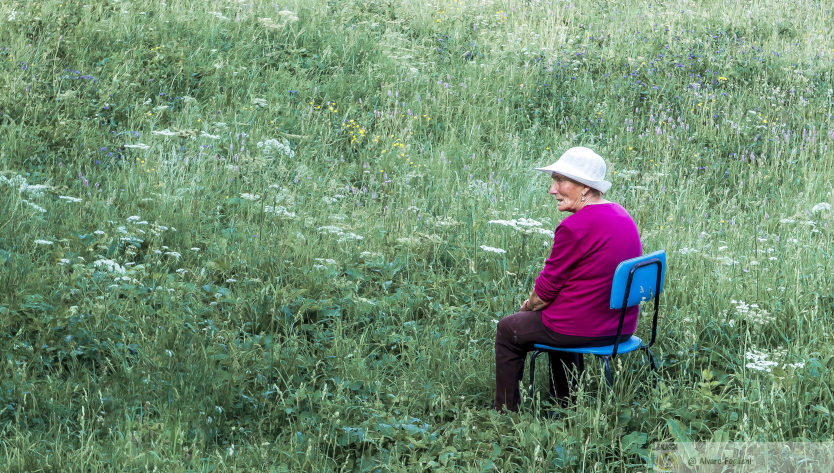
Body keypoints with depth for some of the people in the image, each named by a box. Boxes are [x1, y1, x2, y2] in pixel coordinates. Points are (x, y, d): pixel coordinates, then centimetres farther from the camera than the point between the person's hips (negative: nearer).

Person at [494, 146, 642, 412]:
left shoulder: (575, 228, -23)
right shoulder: (622, 216, 4)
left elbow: (549, 285, -14)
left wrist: (531, 304, 8)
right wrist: (540, 300, 15)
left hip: (584, 330, -8)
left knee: (508, 330, 15)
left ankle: (506, 413, 24)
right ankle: (565, 400, 44)